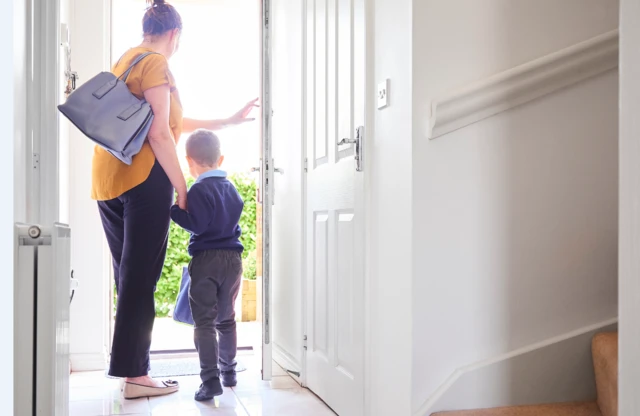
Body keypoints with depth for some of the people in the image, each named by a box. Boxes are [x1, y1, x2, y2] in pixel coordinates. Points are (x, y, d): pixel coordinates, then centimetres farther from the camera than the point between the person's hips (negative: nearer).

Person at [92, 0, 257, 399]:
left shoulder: (125, 61, 24)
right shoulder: (156, 64, -4)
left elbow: (173, 123, 25)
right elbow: (160, 133, -15)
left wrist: (229, 121, 28)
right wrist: (182, 187, -11)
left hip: (108, 179, 9)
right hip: (144, 176, -9)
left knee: (128, 276, 11)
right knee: (141, 277, -7)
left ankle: (132, 369, 17)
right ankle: (135, 375, -3)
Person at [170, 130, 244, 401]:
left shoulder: (199, 190, -11)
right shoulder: (231, 188, 11)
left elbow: (197, 224, -18)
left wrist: (174, 210, -11)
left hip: (206, 259, -6)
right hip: (233, 258, 7)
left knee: (204, 322, -4)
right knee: (226, 319, 18)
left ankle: (210, 379, -10)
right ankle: (228, 371, 27)